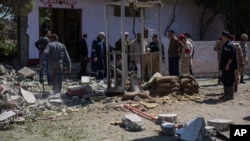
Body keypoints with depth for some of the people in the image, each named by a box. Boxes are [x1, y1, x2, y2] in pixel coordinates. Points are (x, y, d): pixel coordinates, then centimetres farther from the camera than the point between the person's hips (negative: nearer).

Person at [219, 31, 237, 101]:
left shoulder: (230, 45, -14)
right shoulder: (225, 45, 16)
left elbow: (232, 57, -20)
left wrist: (228, 65, -22)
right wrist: (221, 66, 19)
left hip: (229, 67, -10)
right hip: (224, 67, 10)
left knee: (229, 81, -4)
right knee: (224, 81, 13)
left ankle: (230, 95, 2)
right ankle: (226, 94, 20)